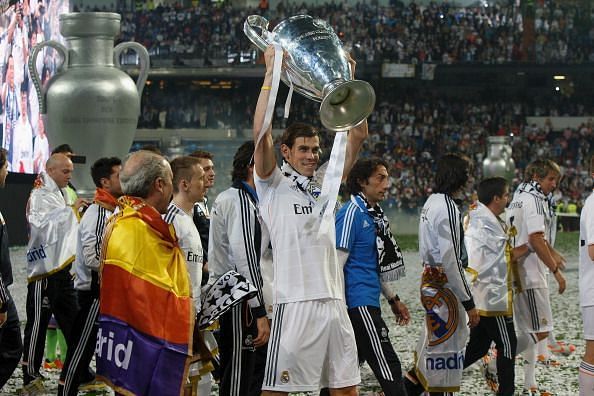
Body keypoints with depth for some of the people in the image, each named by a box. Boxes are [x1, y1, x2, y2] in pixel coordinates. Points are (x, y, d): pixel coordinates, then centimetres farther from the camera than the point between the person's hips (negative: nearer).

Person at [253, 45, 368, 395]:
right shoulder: (273, 185, 1)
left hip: (334, 302, 6)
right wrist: (271, 73, -13)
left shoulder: (325, 183, 15)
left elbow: (359, 135, 12)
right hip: (295, 303, -6)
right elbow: (261, 134, -13)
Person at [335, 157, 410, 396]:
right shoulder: (351, 213, -12)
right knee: (388, 367, -10)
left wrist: (393, 299, 26)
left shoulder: (374, 214, 16)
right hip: (359, 302, -9)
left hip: (368, 303, 9)